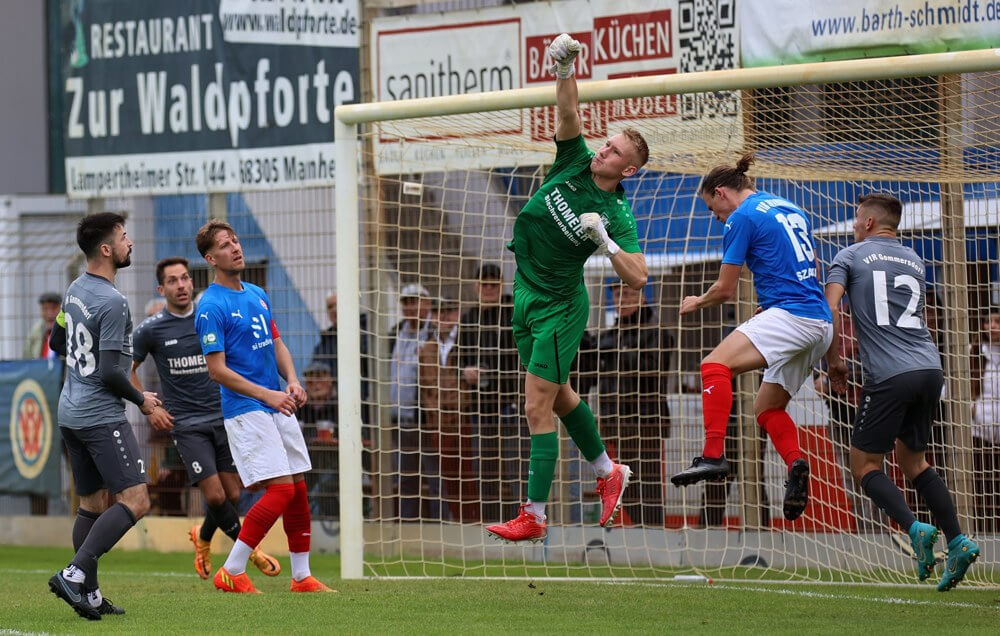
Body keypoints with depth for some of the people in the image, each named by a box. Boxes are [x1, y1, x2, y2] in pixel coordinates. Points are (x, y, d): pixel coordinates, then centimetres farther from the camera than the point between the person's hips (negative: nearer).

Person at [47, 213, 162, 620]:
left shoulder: (75, 290, 9)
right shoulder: (112, 302, -18)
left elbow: (57, 343, 24)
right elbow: (110, 374, -20)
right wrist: (141, 399, -3)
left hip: (70, 413, 10)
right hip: (102, 416, -10)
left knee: (92, 504, 12)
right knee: (135, 501, -12)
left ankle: (89, 595, 11)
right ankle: (75, 574, -20)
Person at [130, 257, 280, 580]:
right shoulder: (151, 329, -4)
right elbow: (128, 369, 8)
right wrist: (149, 408, -2)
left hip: (223, 417, 3)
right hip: (185, 424, -3)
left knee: (232, 495, 4)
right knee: (215, 495, -13)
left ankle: (203, 537, 35)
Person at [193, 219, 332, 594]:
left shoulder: (257, 295, 13)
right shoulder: (211, 306, -12)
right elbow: (216, 369, -15)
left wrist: (292, 382, 2)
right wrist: (267, 395, -17)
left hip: (278, 407, 8)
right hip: (244, 410, -8)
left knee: (299, 489, 7)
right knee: (281, 489, -15)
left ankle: (302, 577, 16)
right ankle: (231, 573, -8)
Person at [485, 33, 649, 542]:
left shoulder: (618, 216, -18)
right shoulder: (575, 161, -3)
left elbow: (637, 279, -24)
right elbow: (568, 113, -16)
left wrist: (604, 240, -35)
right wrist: (564, 70, -34)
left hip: (559, 307, -7)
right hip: (526, 295, 7)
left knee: (538, 409, -8)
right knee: (558, 395, 21)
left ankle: (533, 517, -5)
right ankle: (608, 473, 41)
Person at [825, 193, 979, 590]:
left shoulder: (851, 257, 5)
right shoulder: (914, 261, 21)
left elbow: (830, 310, -7)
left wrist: (834, 361, 4)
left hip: (889, 375, -6)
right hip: (930, 369, 6)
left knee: (865, 465, 3)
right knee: (912, 460, 18)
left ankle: (915, 529, -18)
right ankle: (957, 541, 3)